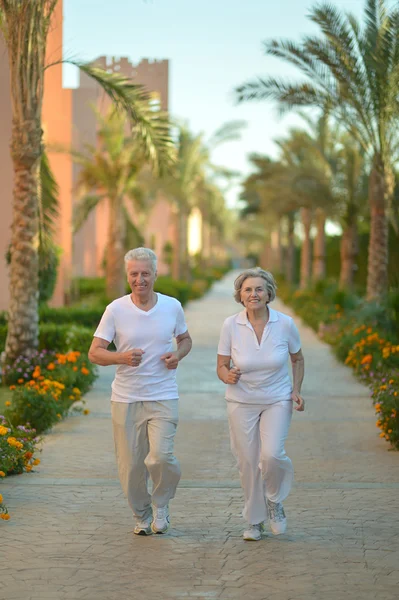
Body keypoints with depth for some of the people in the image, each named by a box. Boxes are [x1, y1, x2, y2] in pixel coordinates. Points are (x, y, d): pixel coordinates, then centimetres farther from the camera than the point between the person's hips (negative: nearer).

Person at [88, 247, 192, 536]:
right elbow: (95, 353, -4)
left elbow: (185, 339, 18)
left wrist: (178, 355, -5)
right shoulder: (116, 309, -4)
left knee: (161, 457, -17)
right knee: (130, 466, 4)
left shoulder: (172, 306, 1)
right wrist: (122, 357, -24)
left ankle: (161, 505, 13)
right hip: (126, 398, 0)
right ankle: (142, 515, 29)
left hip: (163, 397, 0)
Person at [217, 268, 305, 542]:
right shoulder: (231, 325, -10)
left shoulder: (285, 323, -10)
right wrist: (228, 376, -25)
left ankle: (274, 500, 12)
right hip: (242, 402, 1)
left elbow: (297, 358, 7)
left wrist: (296, 390, -5)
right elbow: (221, 367, -2)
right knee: (248, 462, 3)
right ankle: (254, 521, 23)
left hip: (277, 400, -1)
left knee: (272, 455, -20)